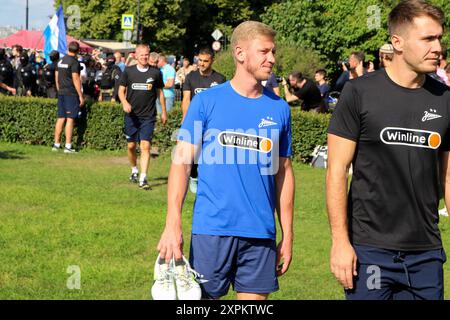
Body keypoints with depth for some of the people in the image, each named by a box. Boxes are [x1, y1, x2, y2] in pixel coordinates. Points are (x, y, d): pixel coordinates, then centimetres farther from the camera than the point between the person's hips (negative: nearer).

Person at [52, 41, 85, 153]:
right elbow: (75, 79, -15)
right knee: (70, 119, -6)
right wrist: (81, 95, -12)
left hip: (61, 93, 7)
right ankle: (68, 146, -8)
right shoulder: (74, 62, -11)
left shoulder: (61, 61, 12)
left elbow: (57, 77, 17)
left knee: (61, 118, 11)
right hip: (71, 93, -7)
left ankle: (56, 144, 13)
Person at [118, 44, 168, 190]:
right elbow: (121, 90, 6)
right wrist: (124, 102, -14)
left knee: (145, 146, -11)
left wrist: (164, 112, 14)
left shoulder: (155, 73, 2)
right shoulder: (128, 71, 2)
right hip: (131, 115, 1)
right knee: (131, 146, 9)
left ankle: (143, 179, -12)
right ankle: (134, 170, 34)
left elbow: (160, 92, 13)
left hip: (148, 116, -1)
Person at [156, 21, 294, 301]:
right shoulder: (207, 101, 0)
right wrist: (173, 224, -10)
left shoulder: (279, 109, 8)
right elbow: (182, 162, -1)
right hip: (212, 228, -2)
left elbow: (283, 172, 12)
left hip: (261, 234, 2)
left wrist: (288, 235, 10)